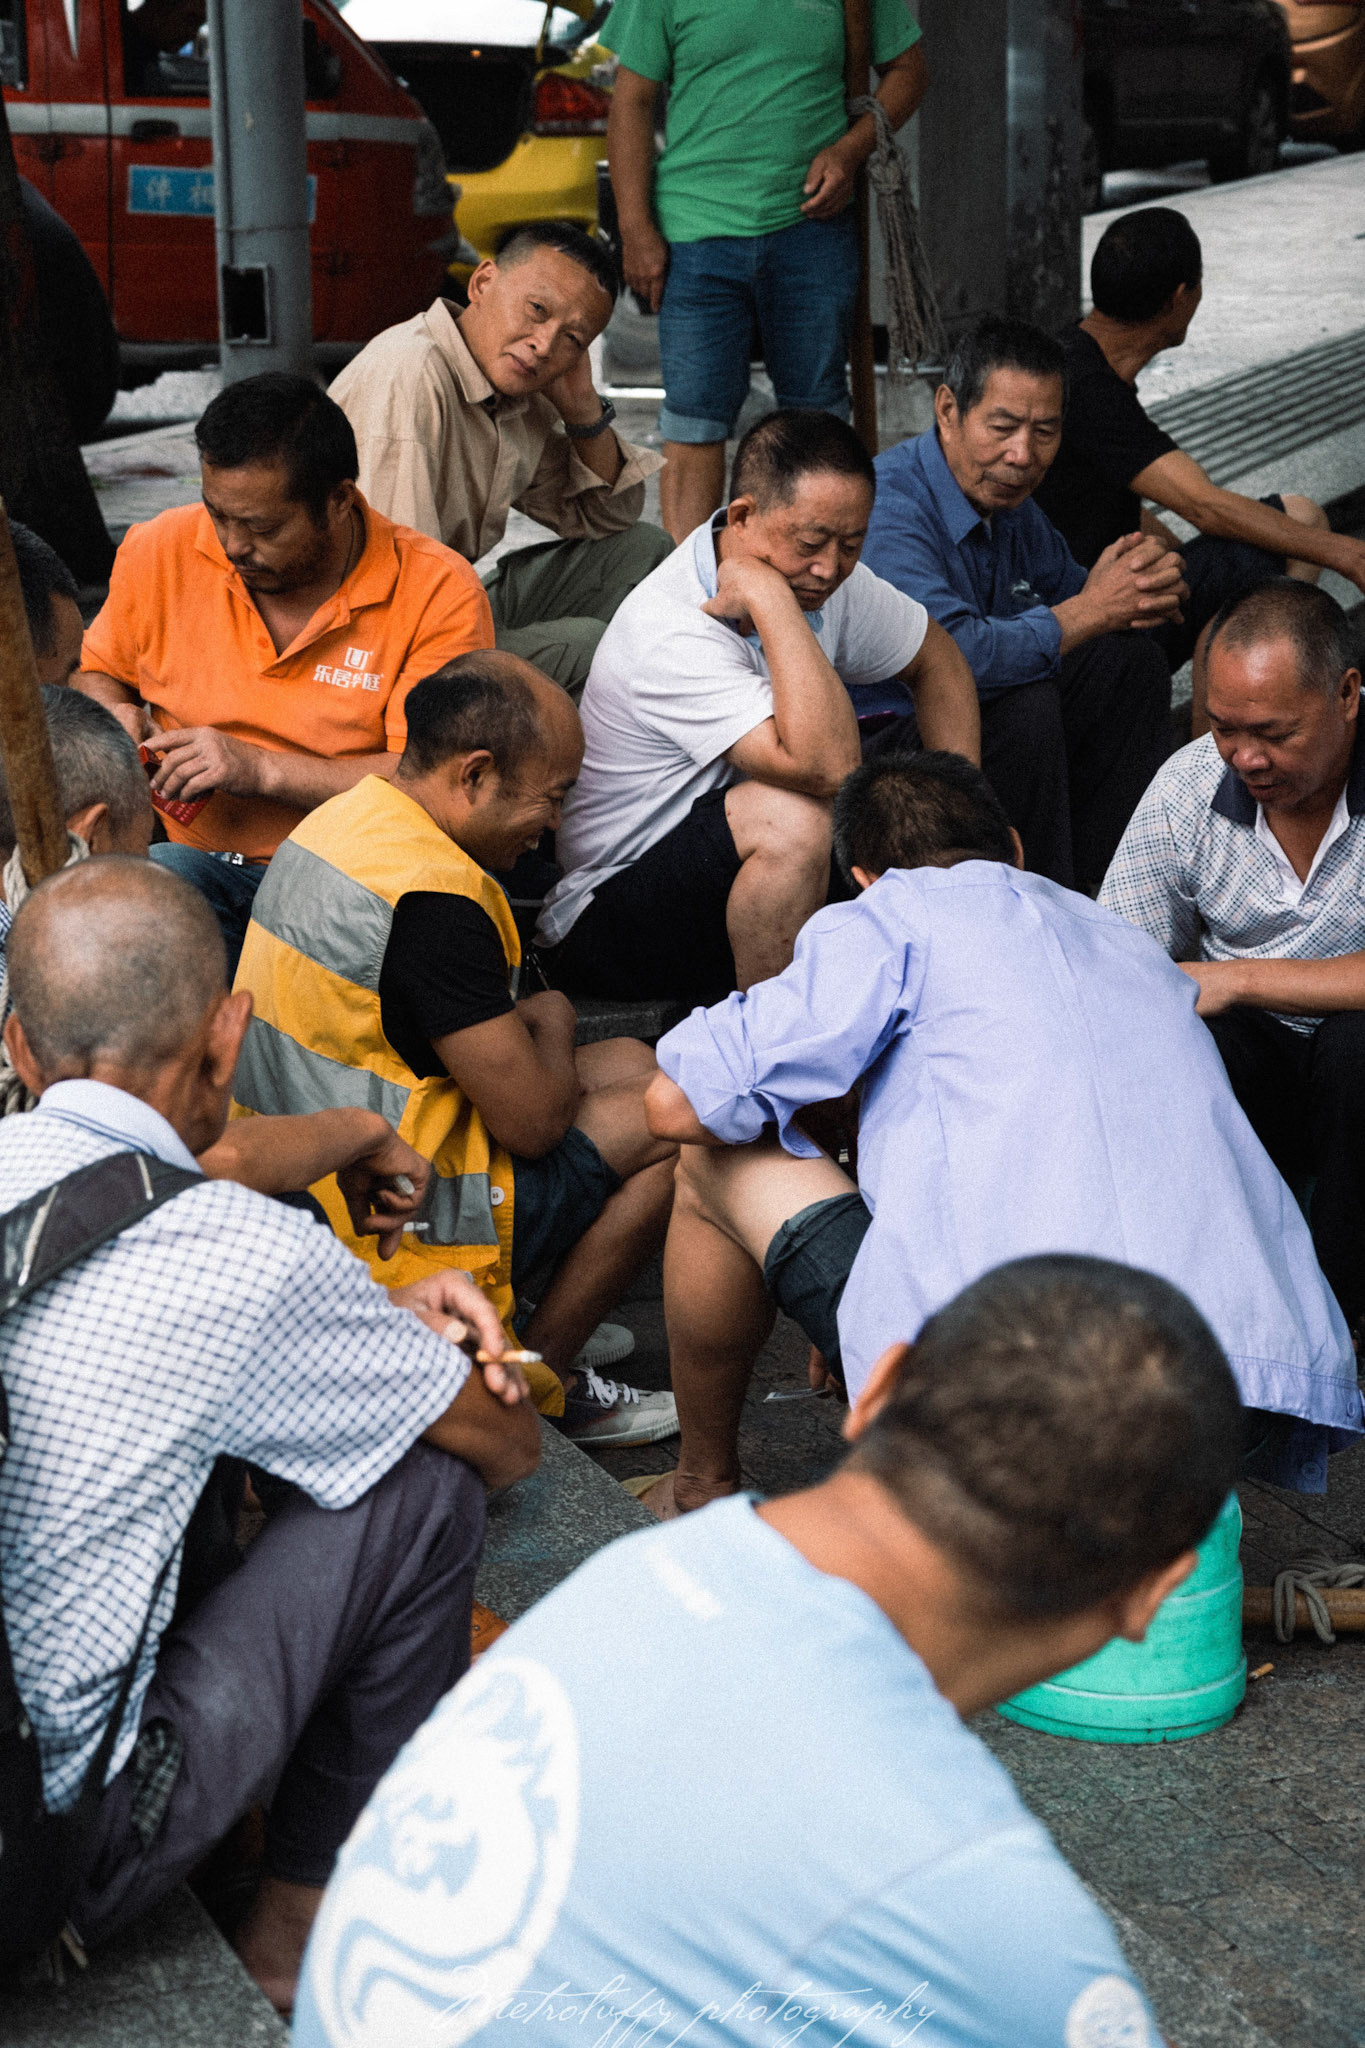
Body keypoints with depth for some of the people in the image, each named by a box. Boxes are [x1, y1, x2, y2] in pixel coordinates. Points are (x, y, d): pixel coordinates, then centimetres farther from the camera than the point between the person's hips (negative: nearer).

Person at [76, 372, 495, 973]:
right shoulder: (161, 552, 4)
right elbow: (95, 671, 23)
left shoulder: (439, 592, -9)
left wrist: (261, 769, -20)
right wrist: (112, 718, -1)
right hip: (191, 860, 2)